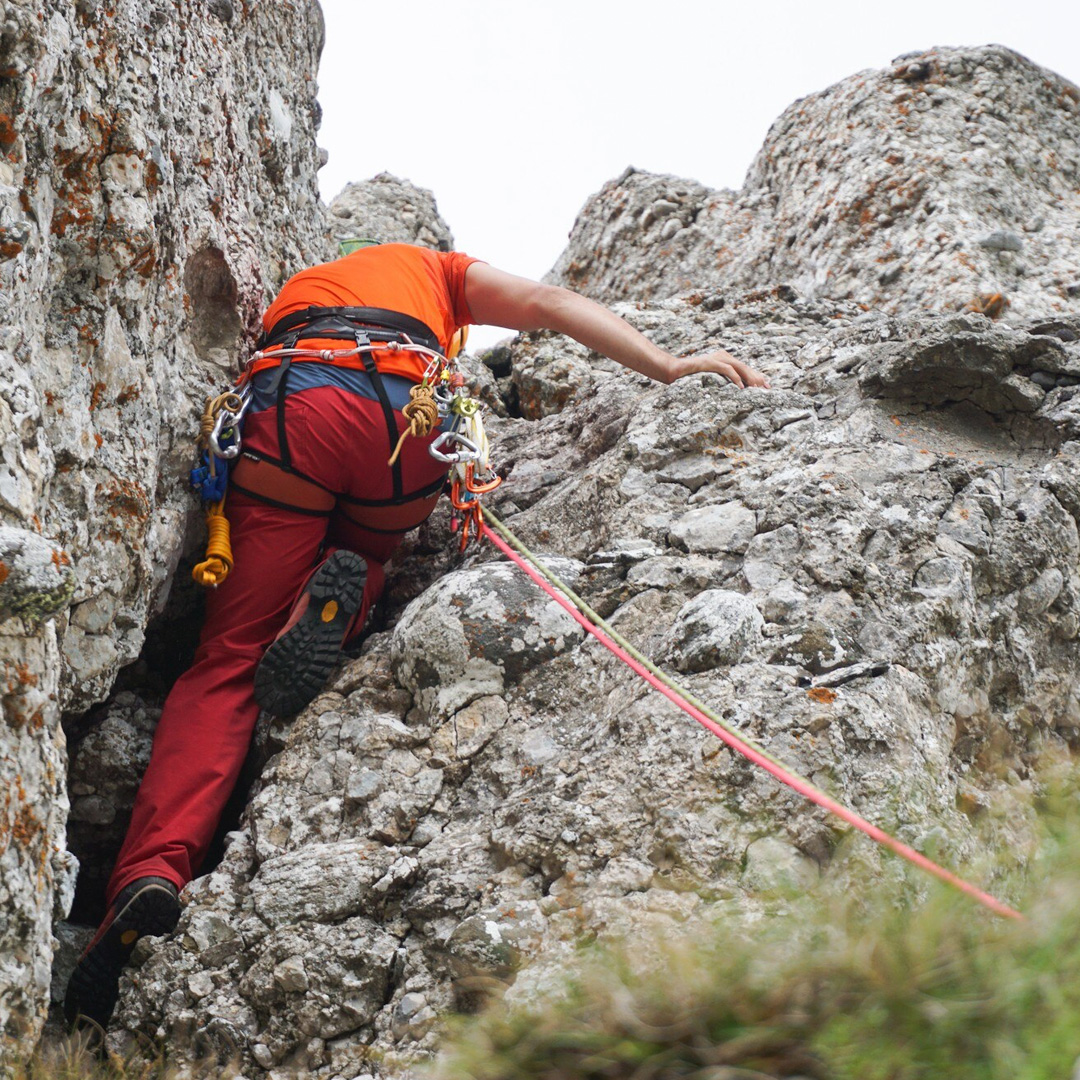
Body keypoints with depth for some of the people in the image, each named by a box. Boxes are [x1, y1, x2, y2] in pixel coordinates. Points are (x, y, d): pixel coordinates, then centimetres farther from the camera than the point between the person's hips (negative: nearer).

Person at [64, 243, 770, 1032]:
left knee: (231, 660, 0)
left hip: (292, 406, 1)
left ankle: (152, 870, -23)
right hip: (410, 418, 0)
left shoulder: (296, 293, 44)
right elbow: (549, 304, 23)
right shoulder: (433, 269, 37)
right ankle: (342, 597, -9)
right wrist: (668, 367, 16)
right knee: (360, 554, 31)